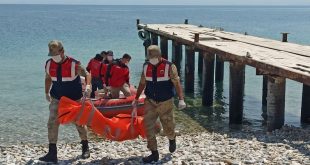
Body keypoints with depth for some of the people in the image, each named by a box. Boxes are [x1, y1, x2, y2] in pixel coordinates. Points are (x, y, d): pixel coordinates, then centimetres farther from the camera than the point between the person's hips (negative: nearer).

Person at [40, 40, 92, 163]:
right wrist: (47, 93, 12)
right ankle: (52, 153, -3)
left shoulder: (74, 64, -20)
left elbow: (86, 74, -8)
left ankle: (85, 148, 31)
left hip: (74, 99, -3)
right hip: (57, 99, 3)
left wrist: (88, 85, -26)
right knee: (52, 123, -7)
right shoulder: (49, 64, -6)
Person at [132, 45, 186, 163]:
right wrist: (136, 99, 17)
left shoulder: (169, 67, -12)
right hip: (150, 102, 4)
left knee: (168, 127, 5)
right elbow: (142, 83, 13)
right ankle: (154, 153, 6)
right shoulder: (146, 66, 2)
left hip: (165, 103, -3)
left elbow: (177, 83, -13)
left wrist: (181, 99, -24)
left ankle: (172, 139, 41)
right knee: (149, 127, -3)